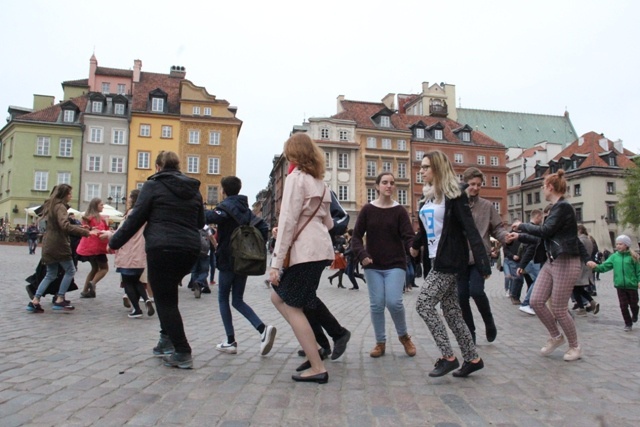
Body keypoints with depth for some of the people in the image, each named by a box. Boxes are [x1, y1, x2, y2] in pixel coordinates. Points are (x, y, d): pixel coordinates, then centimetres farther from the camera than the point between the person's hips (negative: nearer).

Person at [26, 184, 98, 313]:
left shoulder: (51, 205, 16)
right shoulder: (60, 207, -14)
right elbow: (65, 226, -29)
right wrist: (86, 232, -34)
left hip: (49, 244, 9)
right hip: (58, 244, -9)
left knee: (51, 275, 13)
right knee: (70, 270, 2)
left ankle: (34, 302, 8)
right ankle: (59, 301, 2)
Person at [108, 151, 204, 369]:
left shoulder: (153, 185, 1)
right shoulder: (193, 188, 15)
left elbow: (136, 218, 0)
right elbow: (200, 222, 21)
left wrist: (114, 242, 10)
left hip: (163, 248, -5)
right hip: (190, 249, 6)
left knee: (165, 300, 1)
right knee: (167, 294, 22)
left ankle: (182, 353, 0)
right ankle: (167, 341, 21)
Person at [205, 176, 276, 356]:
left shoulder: (226, 206, -8)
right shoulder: (246, 209, 15)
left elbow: (211, 217, -32)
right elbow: (263, 227, 9)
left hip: (228, 260, -6)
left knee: (223, 299, 9)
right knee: (238, 300, 12)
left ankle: (231, 342, 6)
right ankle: (263, 328, -8)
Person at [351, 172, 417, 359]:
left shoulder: (400, 211, 0)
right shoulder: (367, 209, 1)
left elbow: (408, 236, -8)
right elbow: (356, 236, 2)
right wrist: (361, 255, -15)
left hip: (395, 264, -1)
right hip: (373, 266, 1)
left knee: (394, 302, -13)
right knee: (376, 304, 0)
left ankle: (404, 336, 14)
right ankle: (380, 342, 19)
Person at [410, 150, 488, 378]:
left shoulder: (454, 194, -11)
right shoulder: (427, 196, 11)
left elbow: (470, 229, -18)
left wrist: (483, 263, -23)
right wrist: (416, 245, 37)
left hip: (450, 260, -8)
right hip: (438, 260, 8)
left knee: (424, 305, -9)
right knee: (451, 311, 9)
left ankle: (448, 357, 2)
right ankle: (472, 358, 20)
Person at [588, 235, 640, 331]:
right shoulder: (614, 256, 0)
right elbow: (604, 266, -5)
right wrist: (595, 266, -23)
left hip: (632, 285, -2)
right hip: (620, 285, 2)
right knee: (623, 305, 5)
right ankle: (628, 324, 21)